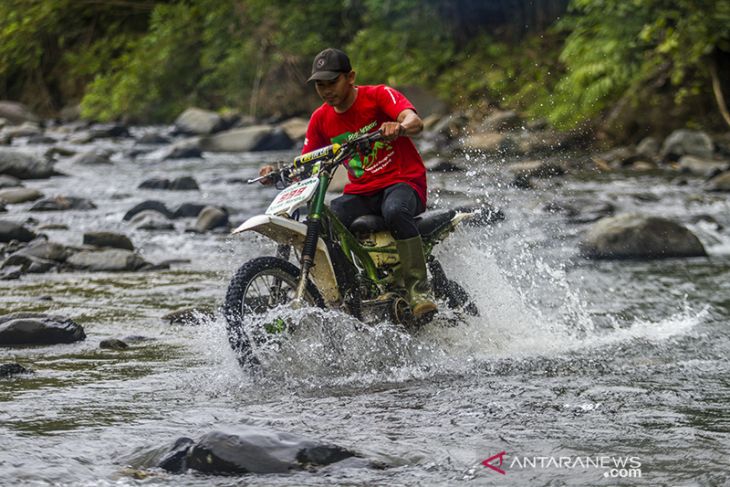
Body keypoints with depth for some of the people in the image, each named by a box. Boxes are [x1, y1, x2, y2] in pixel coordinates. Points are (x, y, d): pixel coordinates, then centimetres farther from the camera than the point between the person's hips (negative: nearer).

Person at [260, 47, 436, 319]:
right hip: (360, 192, 5)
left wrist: (399, 127, -47)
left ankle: (418, 288, -31)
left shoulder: (378, 95, -6)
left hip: (403, 182, -5)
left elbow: (415, 122, -23)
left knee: (395, 212, -40)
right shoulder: (321, 118, 9)